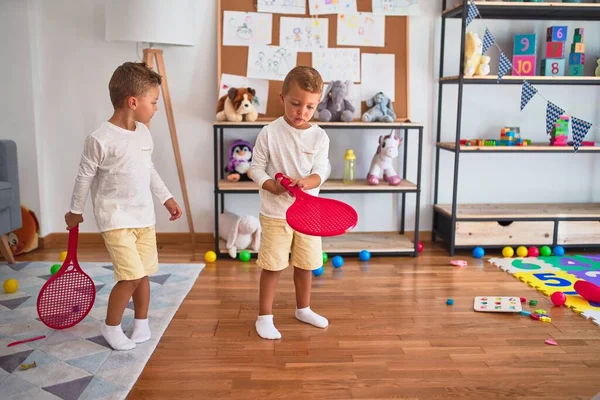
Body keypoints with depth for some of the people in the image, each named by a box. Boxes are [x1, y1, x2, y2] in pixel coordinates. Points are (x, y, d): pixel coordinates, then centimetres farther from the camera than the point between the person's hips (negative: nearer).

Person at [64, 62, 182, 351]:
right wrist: (75, 210, 6)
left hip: (144, 216, 7)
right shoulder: (100, 139, -17)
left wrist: (166, 198, 17)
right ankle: (111, 326, 14)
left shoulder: (144, 133, 4)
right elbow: (84, 177, -5)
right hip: (116, 218, -6)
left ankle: (141, 323, 32)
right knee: (132, 277, -10)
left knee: (143, 274, 12)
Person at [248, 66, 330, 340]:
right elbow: (256, 168, -6)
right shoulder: (269, 133, -10)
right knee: (272, 266, 4)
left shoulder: (319, 136, -3)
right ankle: (265, 316, 21)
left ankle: (303, 309, 37)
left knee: (306, 264, 16)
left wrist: (304, 183, -29)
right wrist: (273, 186, -23)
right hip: (275, 213, -3)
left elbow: (320, 173, -8)